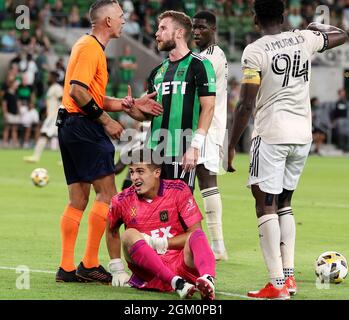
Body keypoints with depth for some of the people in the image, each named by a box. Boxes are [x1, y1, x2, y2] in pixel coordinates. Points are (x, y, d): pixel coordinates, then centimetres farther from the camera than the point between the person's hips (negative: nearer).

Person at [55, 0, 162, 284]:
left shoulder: (93, 47, 21)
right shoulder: (90, 47, -11)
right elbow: (77, 90, -21)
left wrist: (131, 104, 14)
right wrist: (106, 121, -17)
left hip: (71, 128, 10)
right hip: (83, 126, -10)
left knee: (78, 200, 9)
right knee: (107, 194, -9)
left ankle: (67, 268, 8)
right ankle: (90, 264, -10)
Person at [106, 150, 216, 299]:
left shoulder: (178, 190, -1)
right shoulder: (122, 201, 4)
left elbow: (195, 232, -4)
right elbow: (112, 231, 23)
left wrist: (157, 243, -12)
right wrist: (116, 269, 15)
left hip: (181, 263, 0)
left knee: (197, 236, -28)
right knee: (129, 235, -26)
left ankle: (208, 280, -61)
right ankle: (177, 283, -47)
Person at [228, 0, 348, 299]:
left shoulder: (255, 52, -8)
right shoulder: (304, 40, 5)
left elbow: (246, 106, -10)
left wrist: (231, 146, -2)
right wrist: (318, 25, 41)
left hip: (271, 136, -5)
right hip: (303, 135, 5)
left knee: (266, 205, -1)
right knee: (284, 203, 19)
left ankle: (277, 284, -7)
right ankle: (289, 275, 13)